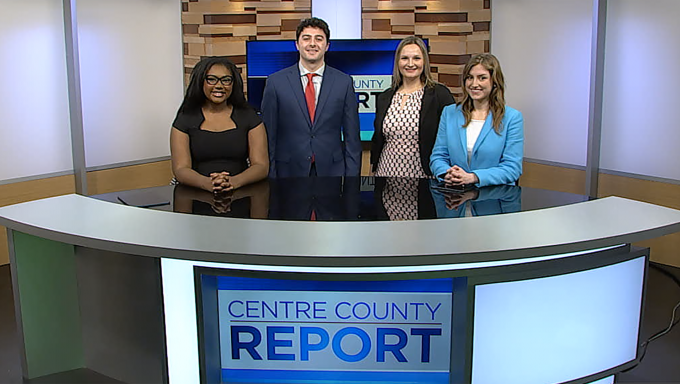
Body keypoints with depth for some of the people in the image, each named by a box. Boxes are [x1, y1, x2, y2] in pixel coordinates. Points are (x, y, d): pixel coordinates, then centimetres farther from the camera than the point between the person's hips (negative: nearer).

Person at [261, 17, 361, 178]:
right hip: (289, 172, -1)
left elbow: (352, 137, 4)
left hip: (332, 172, 1)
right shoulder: (276, 82, 1)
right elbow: (268, 136, 2)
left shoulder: (344, 82, 4)